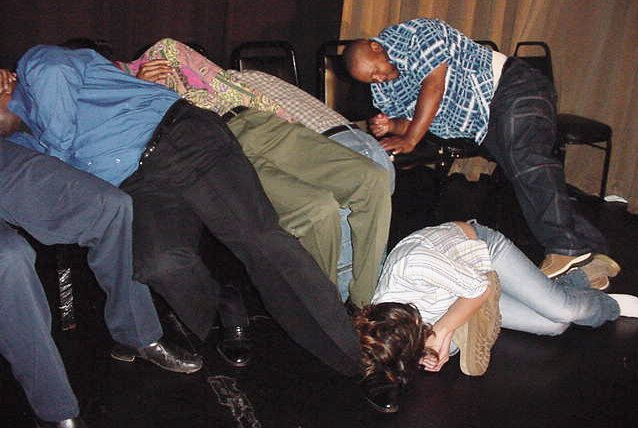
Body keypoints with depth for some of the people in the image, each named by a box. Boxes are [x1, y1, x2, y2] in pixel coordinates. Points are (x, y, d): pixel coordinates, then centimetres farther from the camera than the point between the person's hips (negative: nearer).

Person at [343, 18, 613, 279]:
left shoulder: (414, 34, -13)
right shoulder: (382, 91, 10)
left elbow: (433, 86, -21)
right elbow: (411, 122, 11)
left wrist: (410, 139, -21)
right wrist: (391, 125, -12)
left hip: (509, 83, -7)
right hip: (487, 124, 7)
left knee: (524, 156, -29)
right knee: (524, 179, -9)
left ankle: (567, 246, -35)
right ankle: (591, 252, -14)